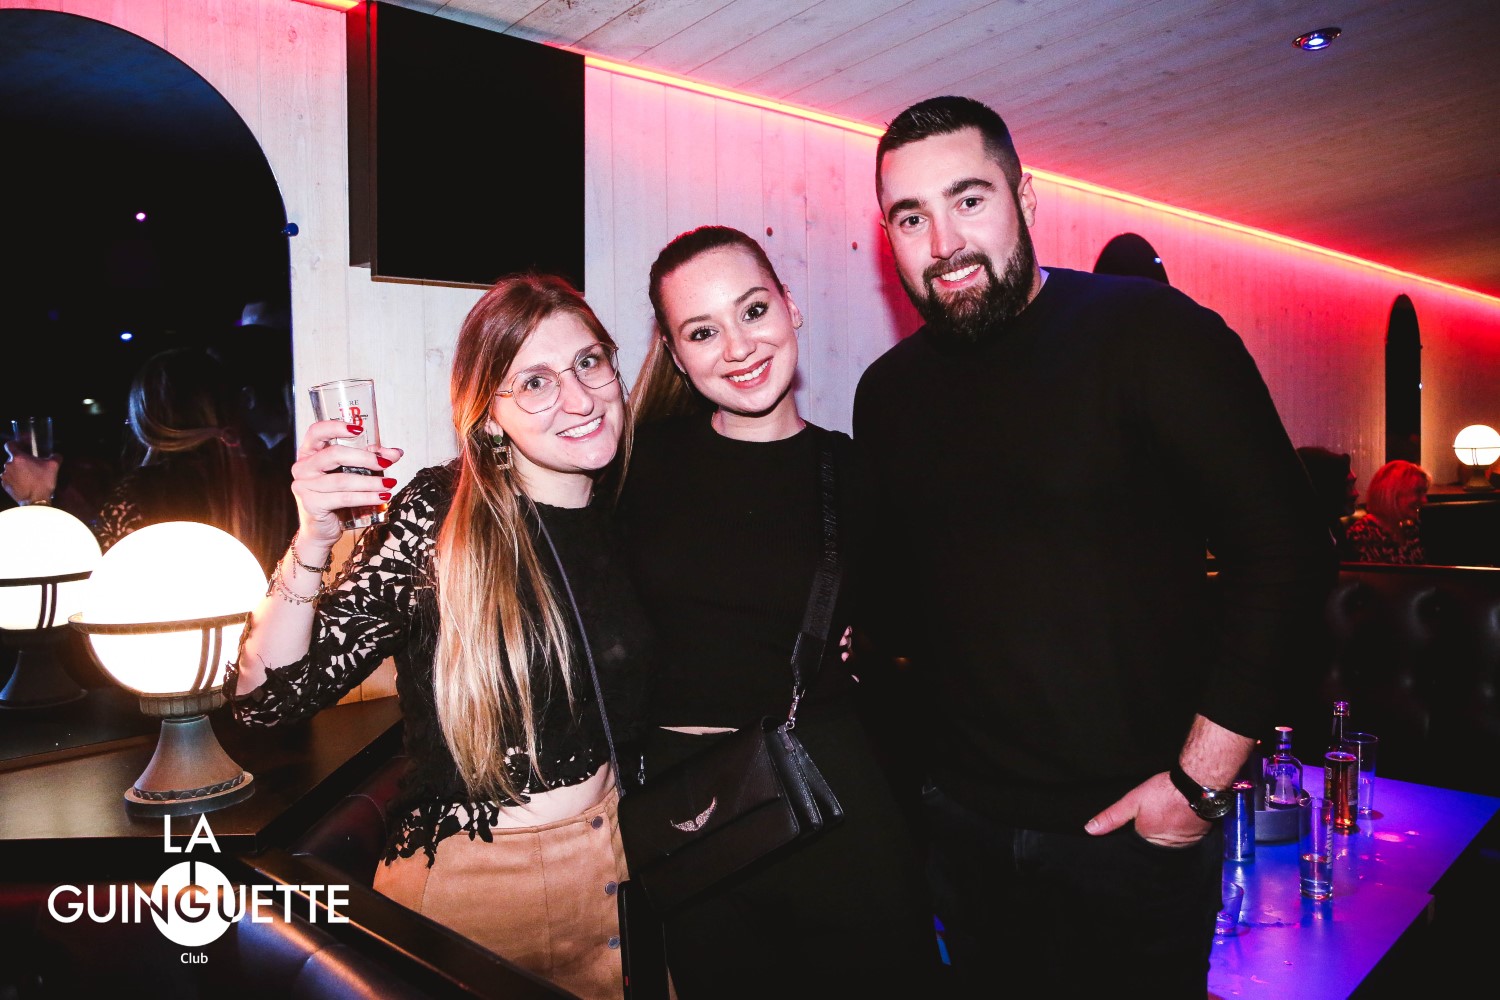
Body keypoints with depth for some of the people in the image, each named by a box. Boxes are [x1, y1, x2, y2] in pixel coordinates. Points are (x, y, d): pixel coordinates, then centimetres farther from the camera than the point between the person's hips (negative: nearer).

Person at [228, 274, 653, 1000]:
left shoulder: (624, 514, -4)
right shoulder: (436, 517, -19)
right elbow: (268, 700, -21)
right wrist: (312, 543, -33)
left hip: (608, 860, 5)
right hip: (466, 887, -4)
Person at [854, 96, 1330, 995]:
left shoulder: (1149, 333, -11)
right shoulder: (888, 393, 3)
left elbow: (1284, 549, -13)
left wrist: (1201, 779, -14)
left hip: (1138, 822, -4)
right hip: (963, 815, 4)